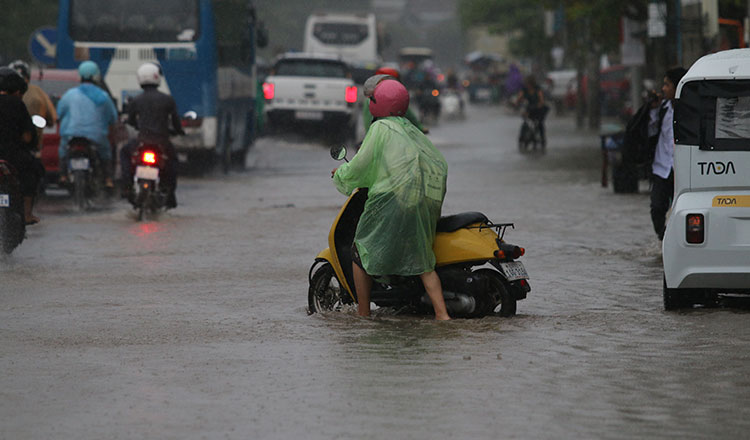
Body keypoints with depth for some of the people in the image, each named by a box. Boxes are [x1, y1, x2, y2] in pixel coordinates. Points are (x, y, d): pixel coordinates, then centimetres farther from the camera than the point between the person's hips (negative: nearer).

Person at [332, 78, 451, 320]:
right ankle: (442, 314, -4)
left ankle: (363, 315, 10)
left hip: (392, 200, -7)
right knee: (423, 261, 13)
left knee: (361, 252, 10)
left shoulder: (381, 128, -1)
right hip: (425, 205, 7)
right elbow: (439, 166, 21)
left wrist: (339, 174, 16)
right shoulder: (413, 130, 20)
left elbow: (360, 165, -3)